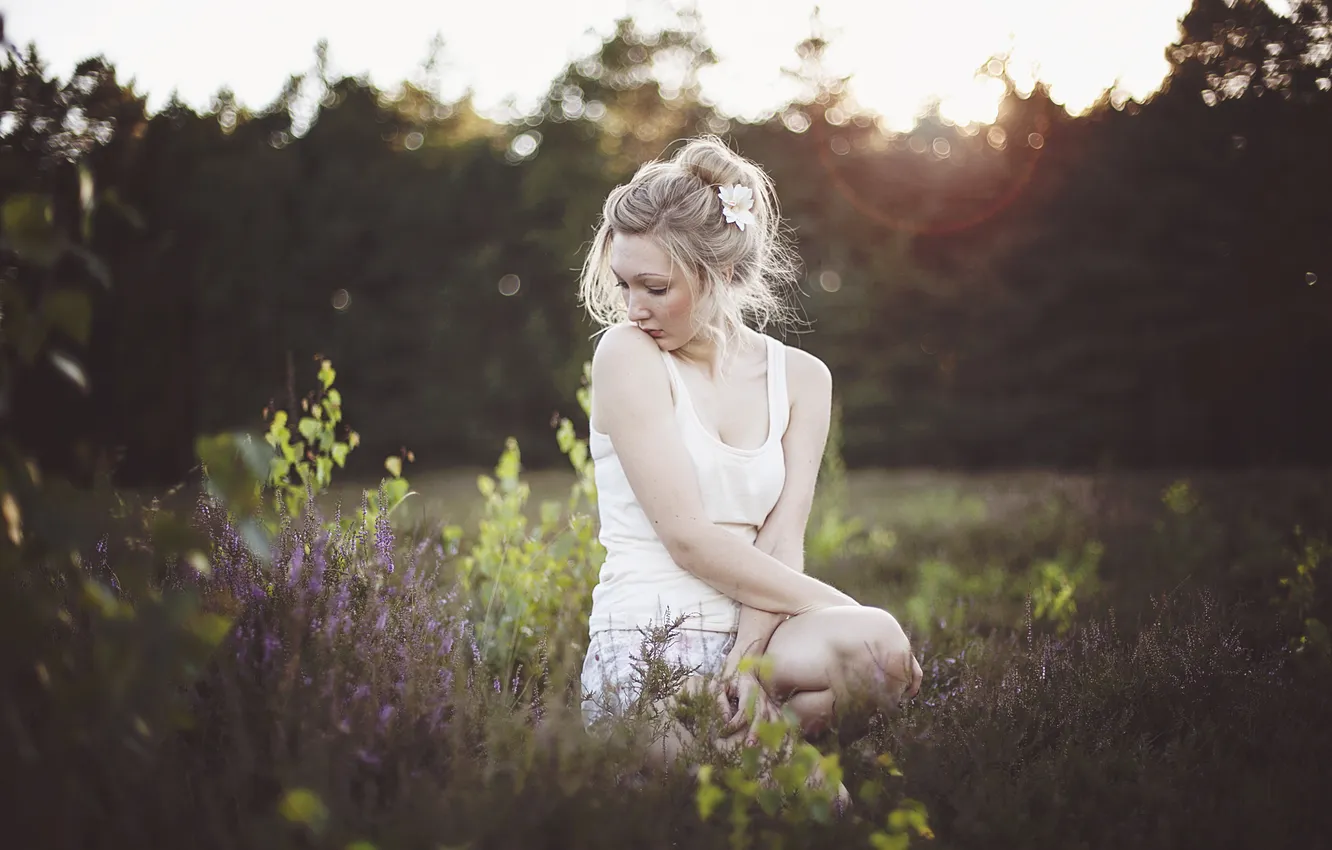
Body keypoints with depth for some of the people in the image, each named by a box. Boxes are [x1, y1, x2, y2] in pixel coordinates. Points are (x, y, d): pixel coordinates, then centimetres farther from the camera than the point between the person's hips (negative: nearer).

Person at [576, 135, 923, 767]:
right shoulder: (627, 353, -4)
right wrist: (841, 609, -12)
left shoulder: (801, 377, 9)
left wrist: (750, 654, -19)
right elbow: (687, 538, -11)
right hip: (649, 639, -5)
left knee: (883, 649, -29)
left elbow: (782, 540, 0)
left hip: (751, 634, 5)